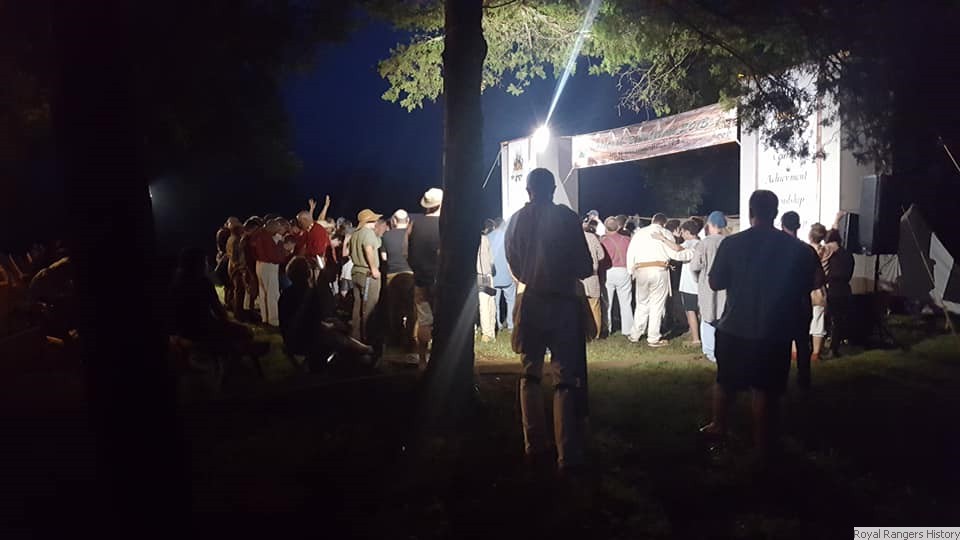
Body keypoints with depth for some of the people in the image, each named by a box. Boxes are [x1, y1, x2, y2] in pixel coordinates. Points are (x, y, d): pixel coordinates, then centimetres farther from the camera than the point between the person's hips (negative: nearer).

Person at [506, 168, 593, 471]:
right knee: (565, 379, 0)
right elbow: (585, 268, -7)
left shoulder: (517, 220, 1)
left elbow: (514, 263, 8)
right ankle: (567, 454, -2)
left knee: (530, 375, 16)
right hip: (563, 303, -3)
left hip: (531, 302, 3)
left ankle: (534, 447, 19)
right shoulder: (566, 218, -8)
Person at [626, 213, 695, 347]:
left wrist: (631, 271, 12)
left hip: (641, 271, 3)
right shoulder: (665, 233, 3)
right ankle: (653, 339, 5)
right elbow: (674, 254, -3)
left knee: (642, 304, 16)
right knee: (656, 305, 3)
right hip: (659, 270, -3)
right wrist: (693, 252, 9)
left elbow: (630, 253, 6)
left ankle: (635, 335, 20)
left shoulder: (639, 232, 10)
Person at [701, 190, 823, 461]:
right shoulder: (795, 247, -6)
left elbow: (715, 283, -4)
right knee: (766, 389, 9)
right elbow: (807, 286, 4)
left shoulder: (732, 243, -10)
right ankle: (763, 447, 16)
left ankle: (718, 426, 37)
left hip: (735, 328, 0)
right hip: (775, 331, 0)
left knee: (725, 382, 19)